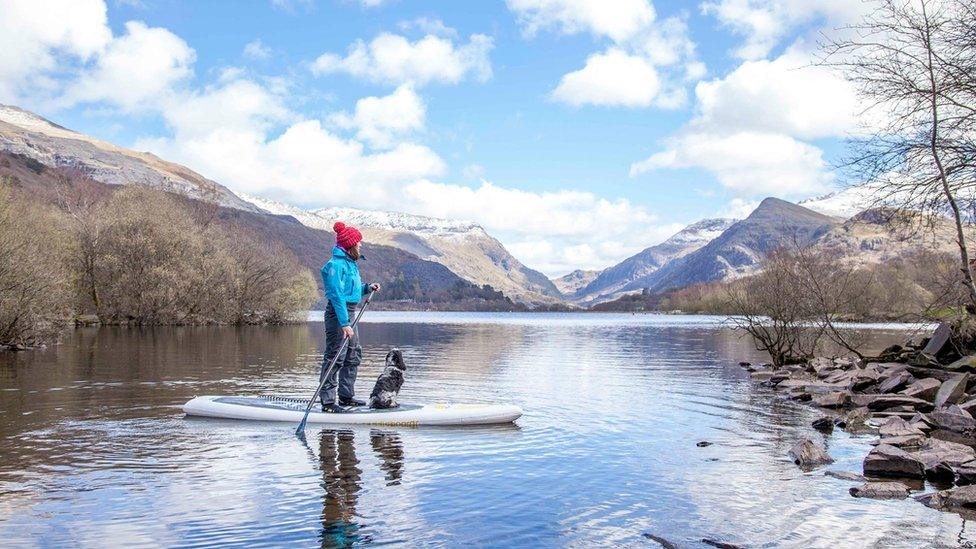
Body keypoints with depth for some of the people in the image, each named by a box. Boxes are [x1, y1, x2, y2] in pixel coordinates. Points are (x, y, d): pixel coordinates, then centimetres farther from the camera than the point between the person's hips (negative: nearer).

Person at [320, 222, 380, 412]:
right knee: (335, 357, -8)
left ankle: (346, 396, 25)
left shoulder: (351, 263, 14)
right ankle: (328, 401, -4)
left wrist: (367, 288, 7)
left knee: (354, 355, 16)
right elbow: (337, 295, -22)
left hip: (349, 313, 10)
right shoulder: (336, 264, -16)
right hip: (338, 313, -10)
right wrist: (344, 323, -26)